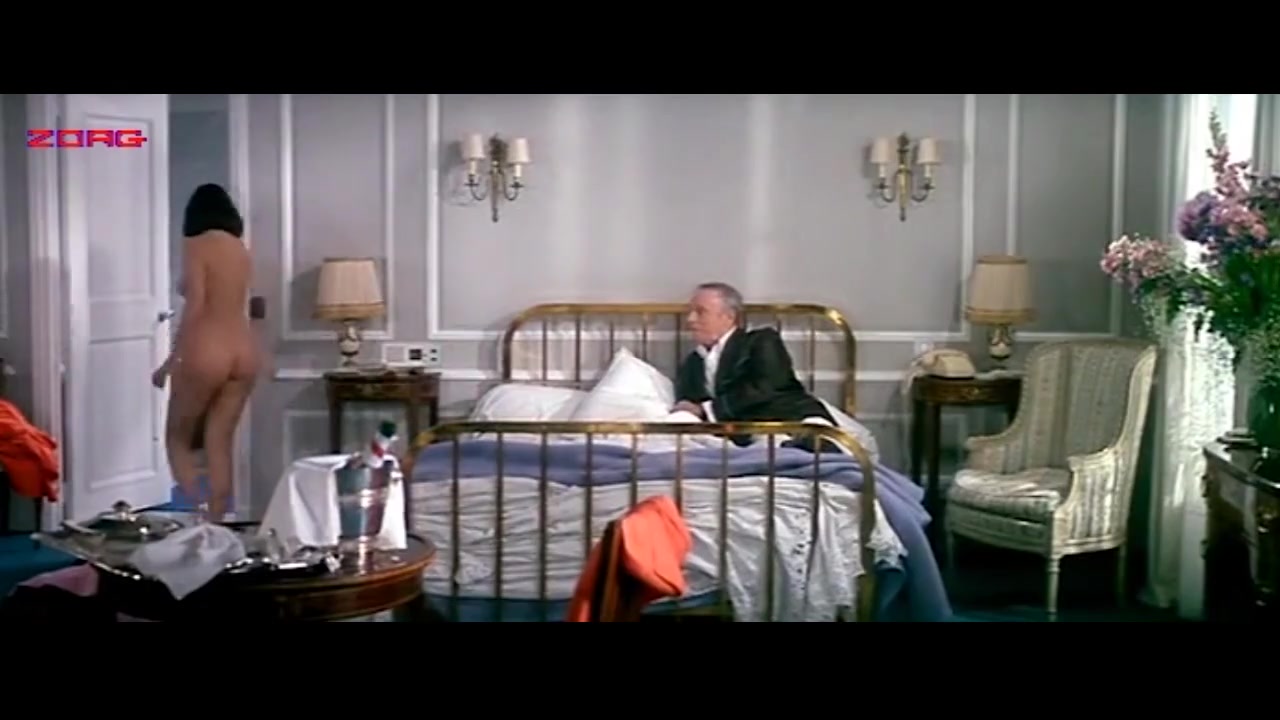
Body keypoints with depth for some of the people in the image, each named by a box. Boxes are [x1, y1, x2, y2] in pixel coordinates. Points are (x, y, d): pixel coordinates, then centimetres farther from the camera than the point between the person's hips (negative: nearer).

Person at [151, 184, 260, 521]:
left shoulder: (196, 245, -5)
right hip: (244, 353, 6)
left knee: (178, 437, 11)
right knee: (220, 444, 10)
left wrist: (171, 360, -9)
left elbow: (195, 307, -13)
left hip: (206, 352, -6)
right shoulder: (241, 250, 13)